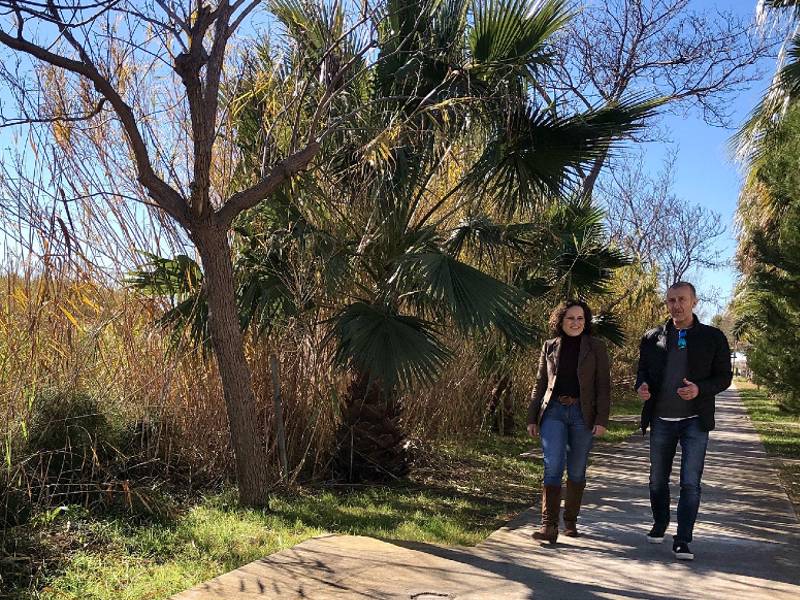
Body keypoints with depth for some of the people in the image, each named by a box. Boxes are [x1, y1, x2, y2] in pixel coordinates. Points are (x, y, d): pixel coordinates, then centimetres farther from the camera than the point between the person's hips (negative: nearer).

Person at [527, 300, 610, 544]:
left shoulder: (596, 348, 3)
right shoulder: (550, 347, 9)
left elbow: (603, 386, 0)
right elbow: (540, 384, 13)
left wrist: (601, 420, -9)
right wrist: (532, 418, 9)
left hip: (582, 414, 0)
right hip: (554, 412, 1)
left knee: (577, 471, 8)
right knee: (553, 467, -10)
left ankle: (570, 522, 23)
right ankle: (549, 526, -12)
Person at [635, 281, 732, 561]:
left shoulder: (713, 337, -1)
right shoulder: (652, 338, 5)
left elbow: (724, 377, 0)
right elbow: (642, 370, 14)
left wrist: (700, 389, -20)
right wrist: (642, 386, -9)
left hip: (695, 422, -3)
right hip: (661, 421, 3)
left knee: (690, 483, -5)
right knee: (658, 480, 14)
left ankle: (682, 540, 3)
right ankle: (659, 524, 35)